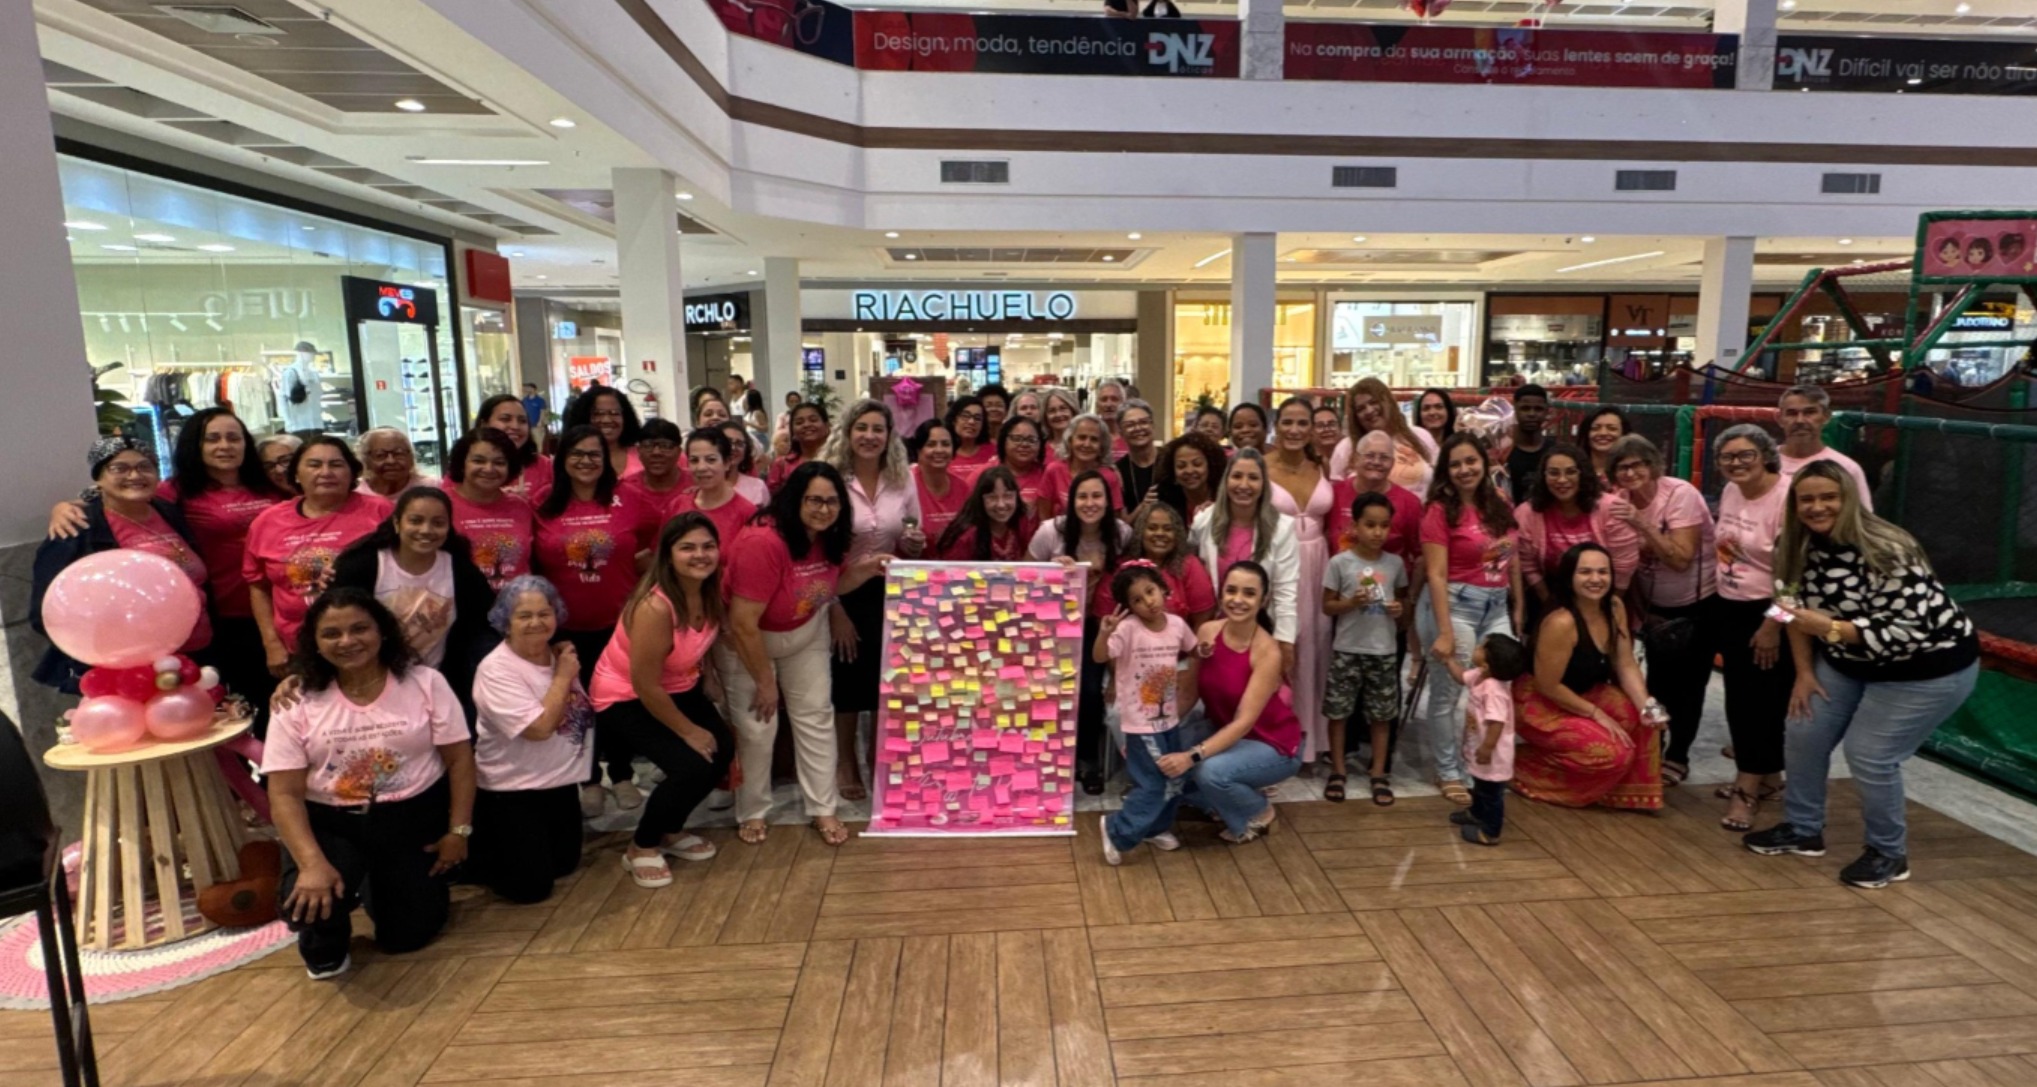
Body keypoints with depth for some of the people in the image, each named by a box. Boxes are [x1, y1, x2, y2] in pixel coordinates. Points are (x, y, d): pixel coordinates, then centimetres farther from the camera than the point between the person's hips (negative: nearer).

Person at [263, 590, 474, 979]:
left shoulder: (425, 683, -7)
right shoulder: (297, 703, -6)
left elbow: (459, 760, -4)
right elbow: (284, 794, -9)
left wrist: (458, 830, -9)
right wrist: (312, 863, -22)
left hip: (414, 817, 0)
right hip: (329, 822, 0)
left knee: (406, 936, 1)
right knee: (307, 901, -28)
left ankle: (382, 884, 38)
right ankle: (326, 946, 13)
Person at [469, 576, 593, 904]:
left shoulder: (558, 655, 0)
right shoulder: (496, 670, -22)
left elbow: (580, 709, 7)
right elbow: (540, 727, -29)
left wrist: (568, 669, -4)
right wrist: (563, 676, -20)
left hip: (560, 782, 7)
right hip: (511, 791, -7)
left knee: (564, 865, 18)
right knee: (530, 885, -5)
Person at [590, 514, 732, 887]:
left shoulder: (710, 591, -12)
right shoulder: (655, 607, -33)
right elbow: (646, 686, -27)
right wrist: (688, 731, -16)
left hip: (679, 688, 7)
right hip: (625, 698, -7)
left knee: (722, 751, -6)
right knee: (692, 765, -20)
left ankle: (670, 831, 20)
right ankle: (642, 847, 7)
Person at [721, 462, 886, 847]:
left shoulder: (828, 537, -12)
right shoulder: (763, 542, -35)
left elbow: (831, 584, 6)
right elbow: (743, 624, -31)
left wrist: (865, 569, -15)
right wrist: (765, 682, -21)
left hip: (806, 633, 6)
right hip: (747, 640, -6)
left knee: (816, 716, 5)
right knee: (756, 726, 0)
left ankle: (823, 809, 17)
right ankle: (752, 814, 21)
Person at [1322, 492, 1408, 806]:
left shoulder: (1395, 563, 2)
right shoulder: (1339, 562, -7)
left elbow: (1402, 599, 15)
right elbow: (1327, 606, -2)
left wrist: (1400, 609, -7)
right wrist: (1351, 603, -20)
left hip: (1385, 650, 3)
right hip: (1347, 650, -2)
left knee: (1382, 714, 10)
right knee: (1337, 711, 4)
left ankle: (1378, 774, 22)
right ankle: (1337, 772, 19)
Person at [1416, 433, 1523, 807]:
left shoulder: (1499, 505, 9)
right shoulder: (1440, 510, -9)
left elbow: (1512, 560, 16)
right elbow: (1436, 575, -15)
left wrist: (1518, 606, 11)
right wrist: (1444, 633, -19)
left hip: (1496, 608, 6)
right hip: (1454, 605, -6)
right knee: (1447, 694, 3)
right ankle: (1448, 772, 18)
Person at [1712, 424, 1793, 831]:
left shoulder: (1787, 498, -19)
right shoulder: (1730, 492, 6)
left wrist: (1773, 625, -19)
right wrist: (1717, 599, 16)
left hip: (1767, 613, -8)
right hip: (1729, 608, 8)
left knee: (1762, 700, 0)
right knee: (1740, 697, 13)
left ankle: (1749, 787, 10)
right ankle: (1766, 775, 29)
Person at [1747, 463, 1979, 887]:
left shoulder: (1886, 551, -29)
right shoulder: (1799, 546, -8)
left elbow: (1910, 630, -31)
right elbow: (1801, 611, 3)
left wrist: (1829, 628, -41)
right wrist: (1805, 672, -1)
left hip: (1928, 667, -7)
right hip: (1851, 662, 7)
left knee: (1869, 755, -9)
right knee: (1805, 732, 5)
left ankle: (1889, 853, 14)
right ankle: (1803, 829, 24)